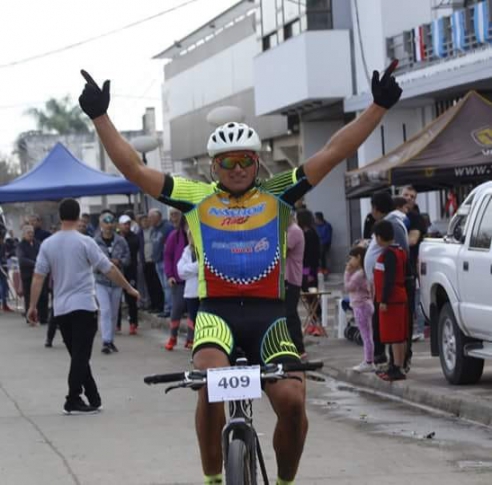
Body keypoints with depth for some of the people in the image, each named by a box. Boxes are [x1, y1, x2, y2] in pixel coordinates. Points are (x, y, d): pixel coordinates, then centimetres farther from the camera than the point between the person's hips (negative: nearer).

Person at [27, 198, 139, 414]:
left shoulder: (48, 244, 3)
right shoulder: (85, 242, -8)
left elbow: (38, 276, 0)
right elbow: (109, 269, -6)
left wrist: (32, 306, 4)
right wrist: (129, 288, 5)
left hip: (60, 309, 5)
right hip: (83, 307, -5)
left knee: (78, 356, 12)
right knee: (81, 356, -3)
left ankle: (93, 399, 17)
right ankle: (73, 401, -7)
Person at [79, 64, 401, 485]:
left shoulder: (277, 194, 12)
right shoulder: (196, 197, 11)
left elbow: (333, 153, 8)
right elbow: (133, 168, 7)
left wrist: (379, 107, 1)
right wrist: (100, 117, 0)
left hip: (268, 313, 1)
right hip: (217, 311, -1)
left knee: (292, 400, -18)